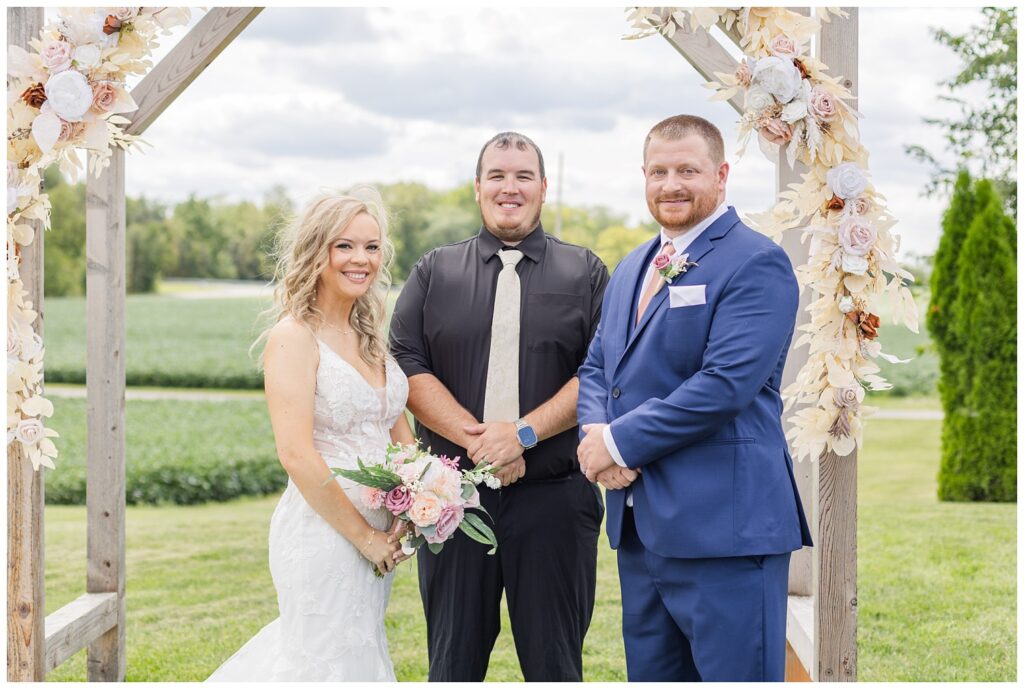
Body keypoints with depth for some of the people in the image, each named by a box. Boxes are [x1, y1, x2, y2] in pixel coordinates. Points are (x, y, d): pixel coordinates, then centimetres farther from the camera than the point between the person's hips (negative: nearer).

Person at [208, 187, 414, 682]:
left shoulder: (370, 336, 11)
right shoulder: (295, 336, -13)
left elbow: (398, 429, 15)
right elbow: (296, 454, -20)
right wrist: (363, 534, -16)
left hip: (376, 534, 8)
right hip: (323, 528, -8)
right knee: (335, 661, 2)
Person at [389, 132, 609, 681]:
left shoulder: (584, 273, 9)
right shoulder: (435, 272, 11)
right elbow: (408, 366, 0)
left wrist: (523, 433, -14)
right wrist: (476, 439, -14)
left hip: (554, 497, -1)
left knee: (554, 664, 5)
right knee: (454, 662, 8)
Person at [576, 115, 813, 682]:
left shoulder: (756, 264, -9)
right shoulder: (632, 268, 18)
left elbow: (725, 384, -20)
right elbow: (596, 367, 18)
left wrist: (621, 442, -14)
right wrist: (597, 435, -4)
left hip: (724, 526, -8)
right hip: (639, 524, 8)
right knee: (649, 674, 15)